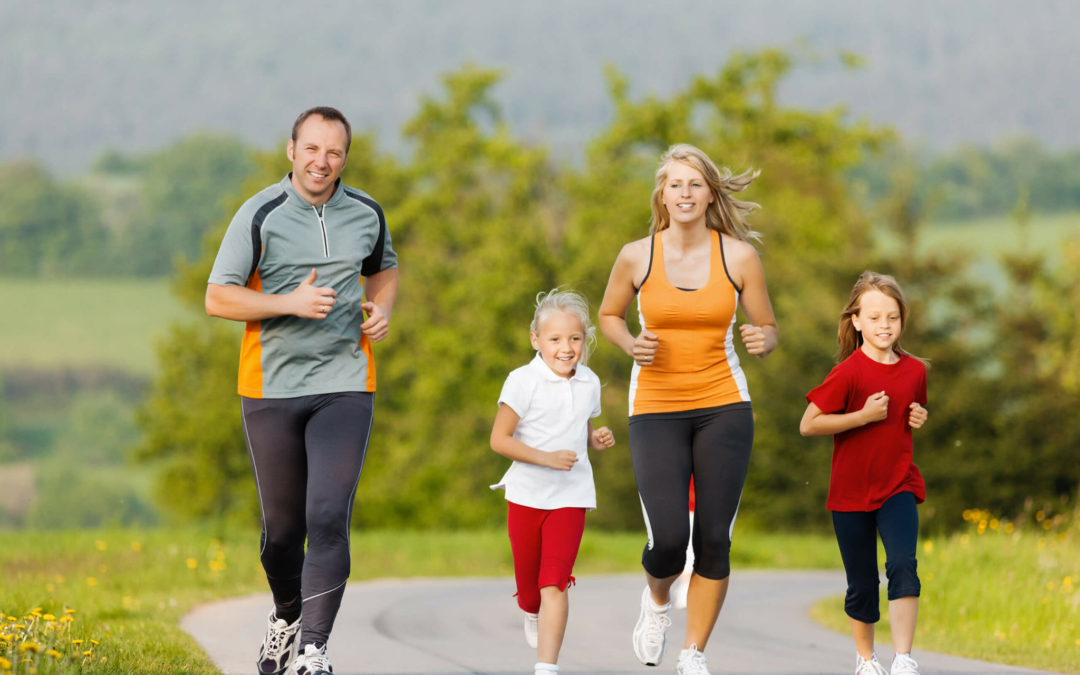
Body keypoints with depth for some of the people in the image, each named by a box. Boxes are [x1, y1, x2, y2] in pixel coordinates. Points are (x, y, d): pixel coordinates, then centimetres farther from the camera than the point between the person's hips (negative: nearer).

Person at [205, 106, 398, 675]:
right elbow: (218, 298, -8)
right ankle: (286, 615, 38)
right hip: (271, 387, -1)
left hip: (345, 385, 1)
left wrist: (382, 310, 4)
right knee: (283, 524, 9)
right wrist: (291, 302, -20)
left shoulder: (366, 214, 5)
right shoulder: (260, 215, -7)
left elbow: (383, 268, 25)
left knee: (329, 516, -14)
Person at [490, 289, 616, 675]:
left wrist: (596, 439, -3)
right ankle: (533, 614, 49)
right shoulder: (523, 382, -12)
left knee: (554, 584, -13)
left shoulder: (588, 383, 3)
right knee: (529, 586, 12)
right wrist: (546, 458, -22)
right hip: (526, 494, -1)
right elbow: (499, 439, -13)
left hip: (569, 497, 1)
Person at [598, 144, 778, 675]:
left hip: (723, 406, 1)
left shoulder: (739, 256, -1)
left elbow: (767, 330, 8)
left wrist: (762, 341, -16)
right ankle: (657, 599, 24)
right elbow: (609, 315, 14)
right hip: (656, 408, -1)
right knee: (668, 539, -12)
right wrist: (631, 346, -6)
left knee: (714, 539, -3)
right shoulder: (637, 257, -2)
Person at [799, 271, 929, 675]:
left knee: (903, 566, -20)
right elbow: (808, 425, -15)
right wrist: (863, 416, -21)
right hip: (851, 490, -2)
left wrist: (919, 418, -1)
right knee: (862, 583, 8)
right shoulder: (850, 372, -13)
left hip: (898, 486, 2)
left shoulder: (914, 370, 2)